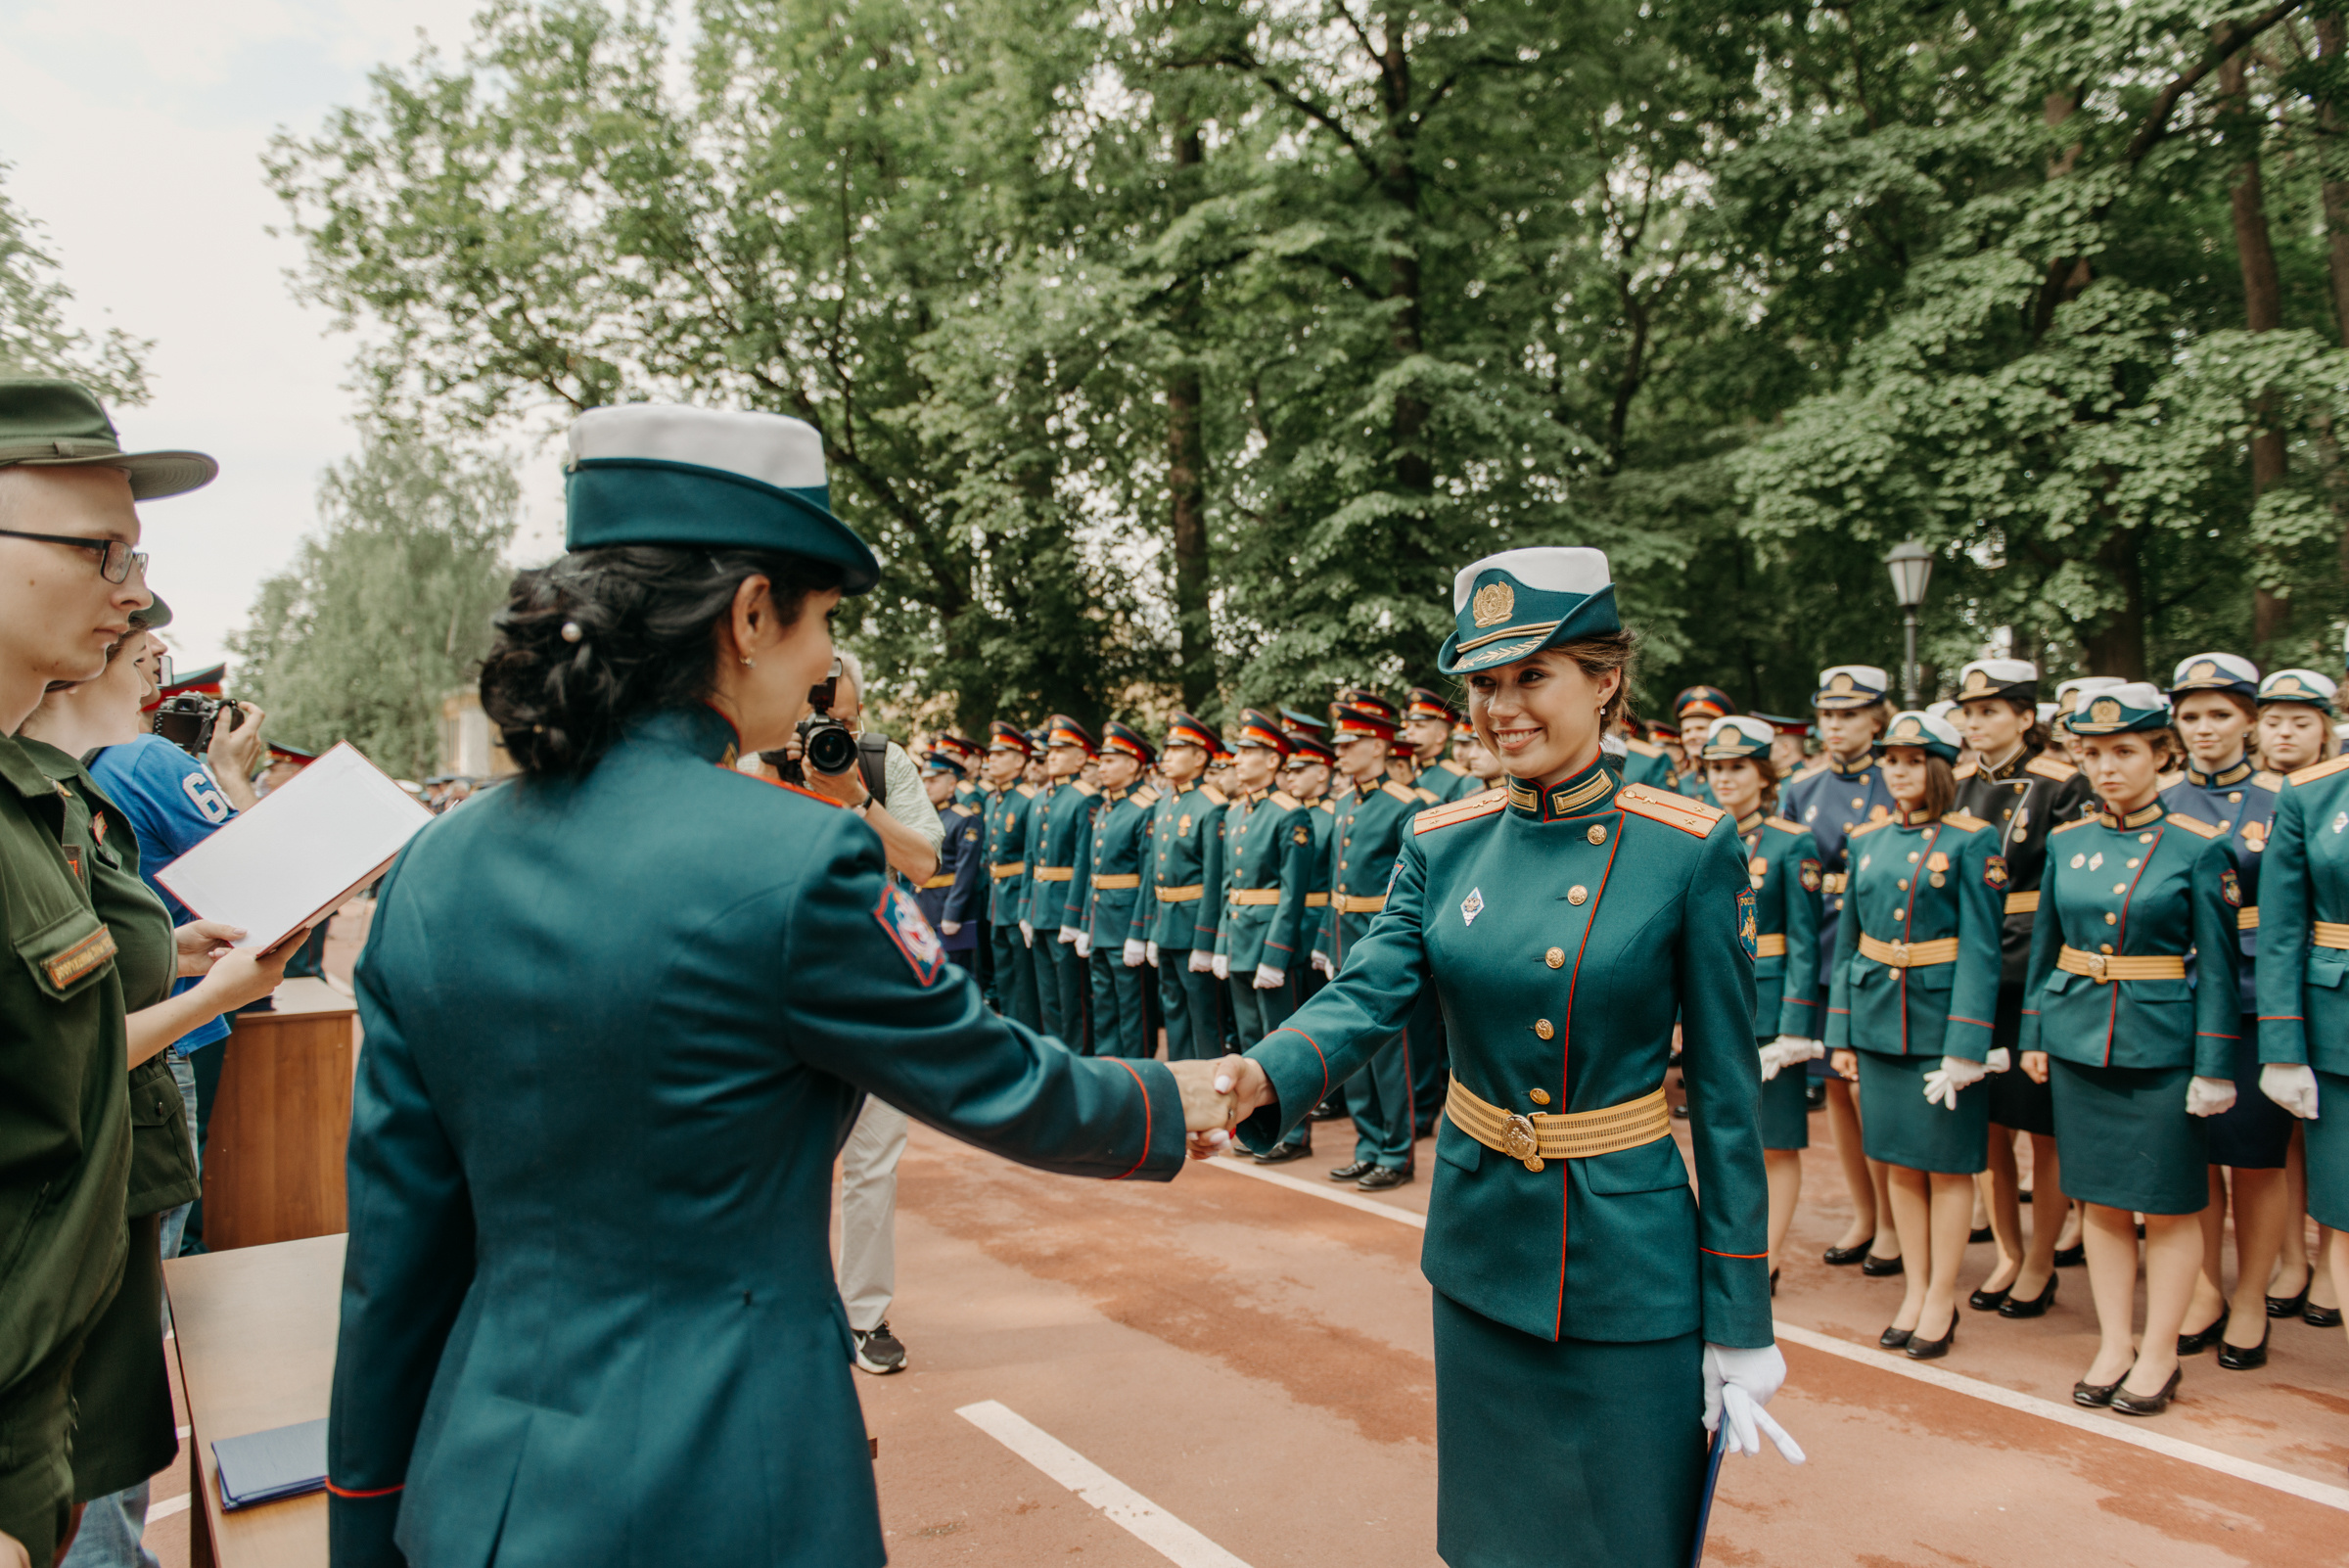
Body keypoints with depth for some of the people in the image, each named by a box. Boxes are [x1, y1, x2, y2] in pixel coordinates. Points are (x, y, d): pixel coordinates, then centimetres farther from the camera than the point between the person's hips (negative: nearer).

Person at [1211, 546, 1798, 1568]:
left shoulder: (1690, 851, -12)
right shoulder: (1441, 844, -2)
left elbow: (1727, 1094, -9)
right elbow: (1366, 994, -12)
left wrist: (1740, 1323, -7)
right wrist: (1266, 1077, -34)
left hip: (1628, 1259, -3)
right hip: (1479, 1248, 4)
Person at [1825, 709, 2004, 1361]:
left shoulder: (1972, 840, -7)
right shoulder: (1867, 840, 8)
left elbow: (1980, 948, -11)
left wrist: (1964, 1046, -17)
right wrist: (1840, 1032, 8)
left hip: (1942, 1017, -5)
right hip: (1878, 1020, 5)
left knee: (1947, 1164, 5)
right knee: (1900, 1160, 12)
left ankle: (1942, 1301, 18)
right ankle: (1914, 1292, 25)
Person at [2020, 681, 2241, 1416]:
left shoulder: (2199, 847, -7)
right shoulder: (2066, 842, 4)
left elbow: (2218, 964, -6)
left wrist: (2214, 1068, -9)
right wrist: (2032, 1036, 9)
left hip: (2163, 1047, -4)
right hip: (2079, 1043, 4)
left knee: (2168, 1209, 7)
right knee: (2101, 1201, 11)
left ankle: (2159, 1355, 21)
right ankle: (2113, 1345, 24)